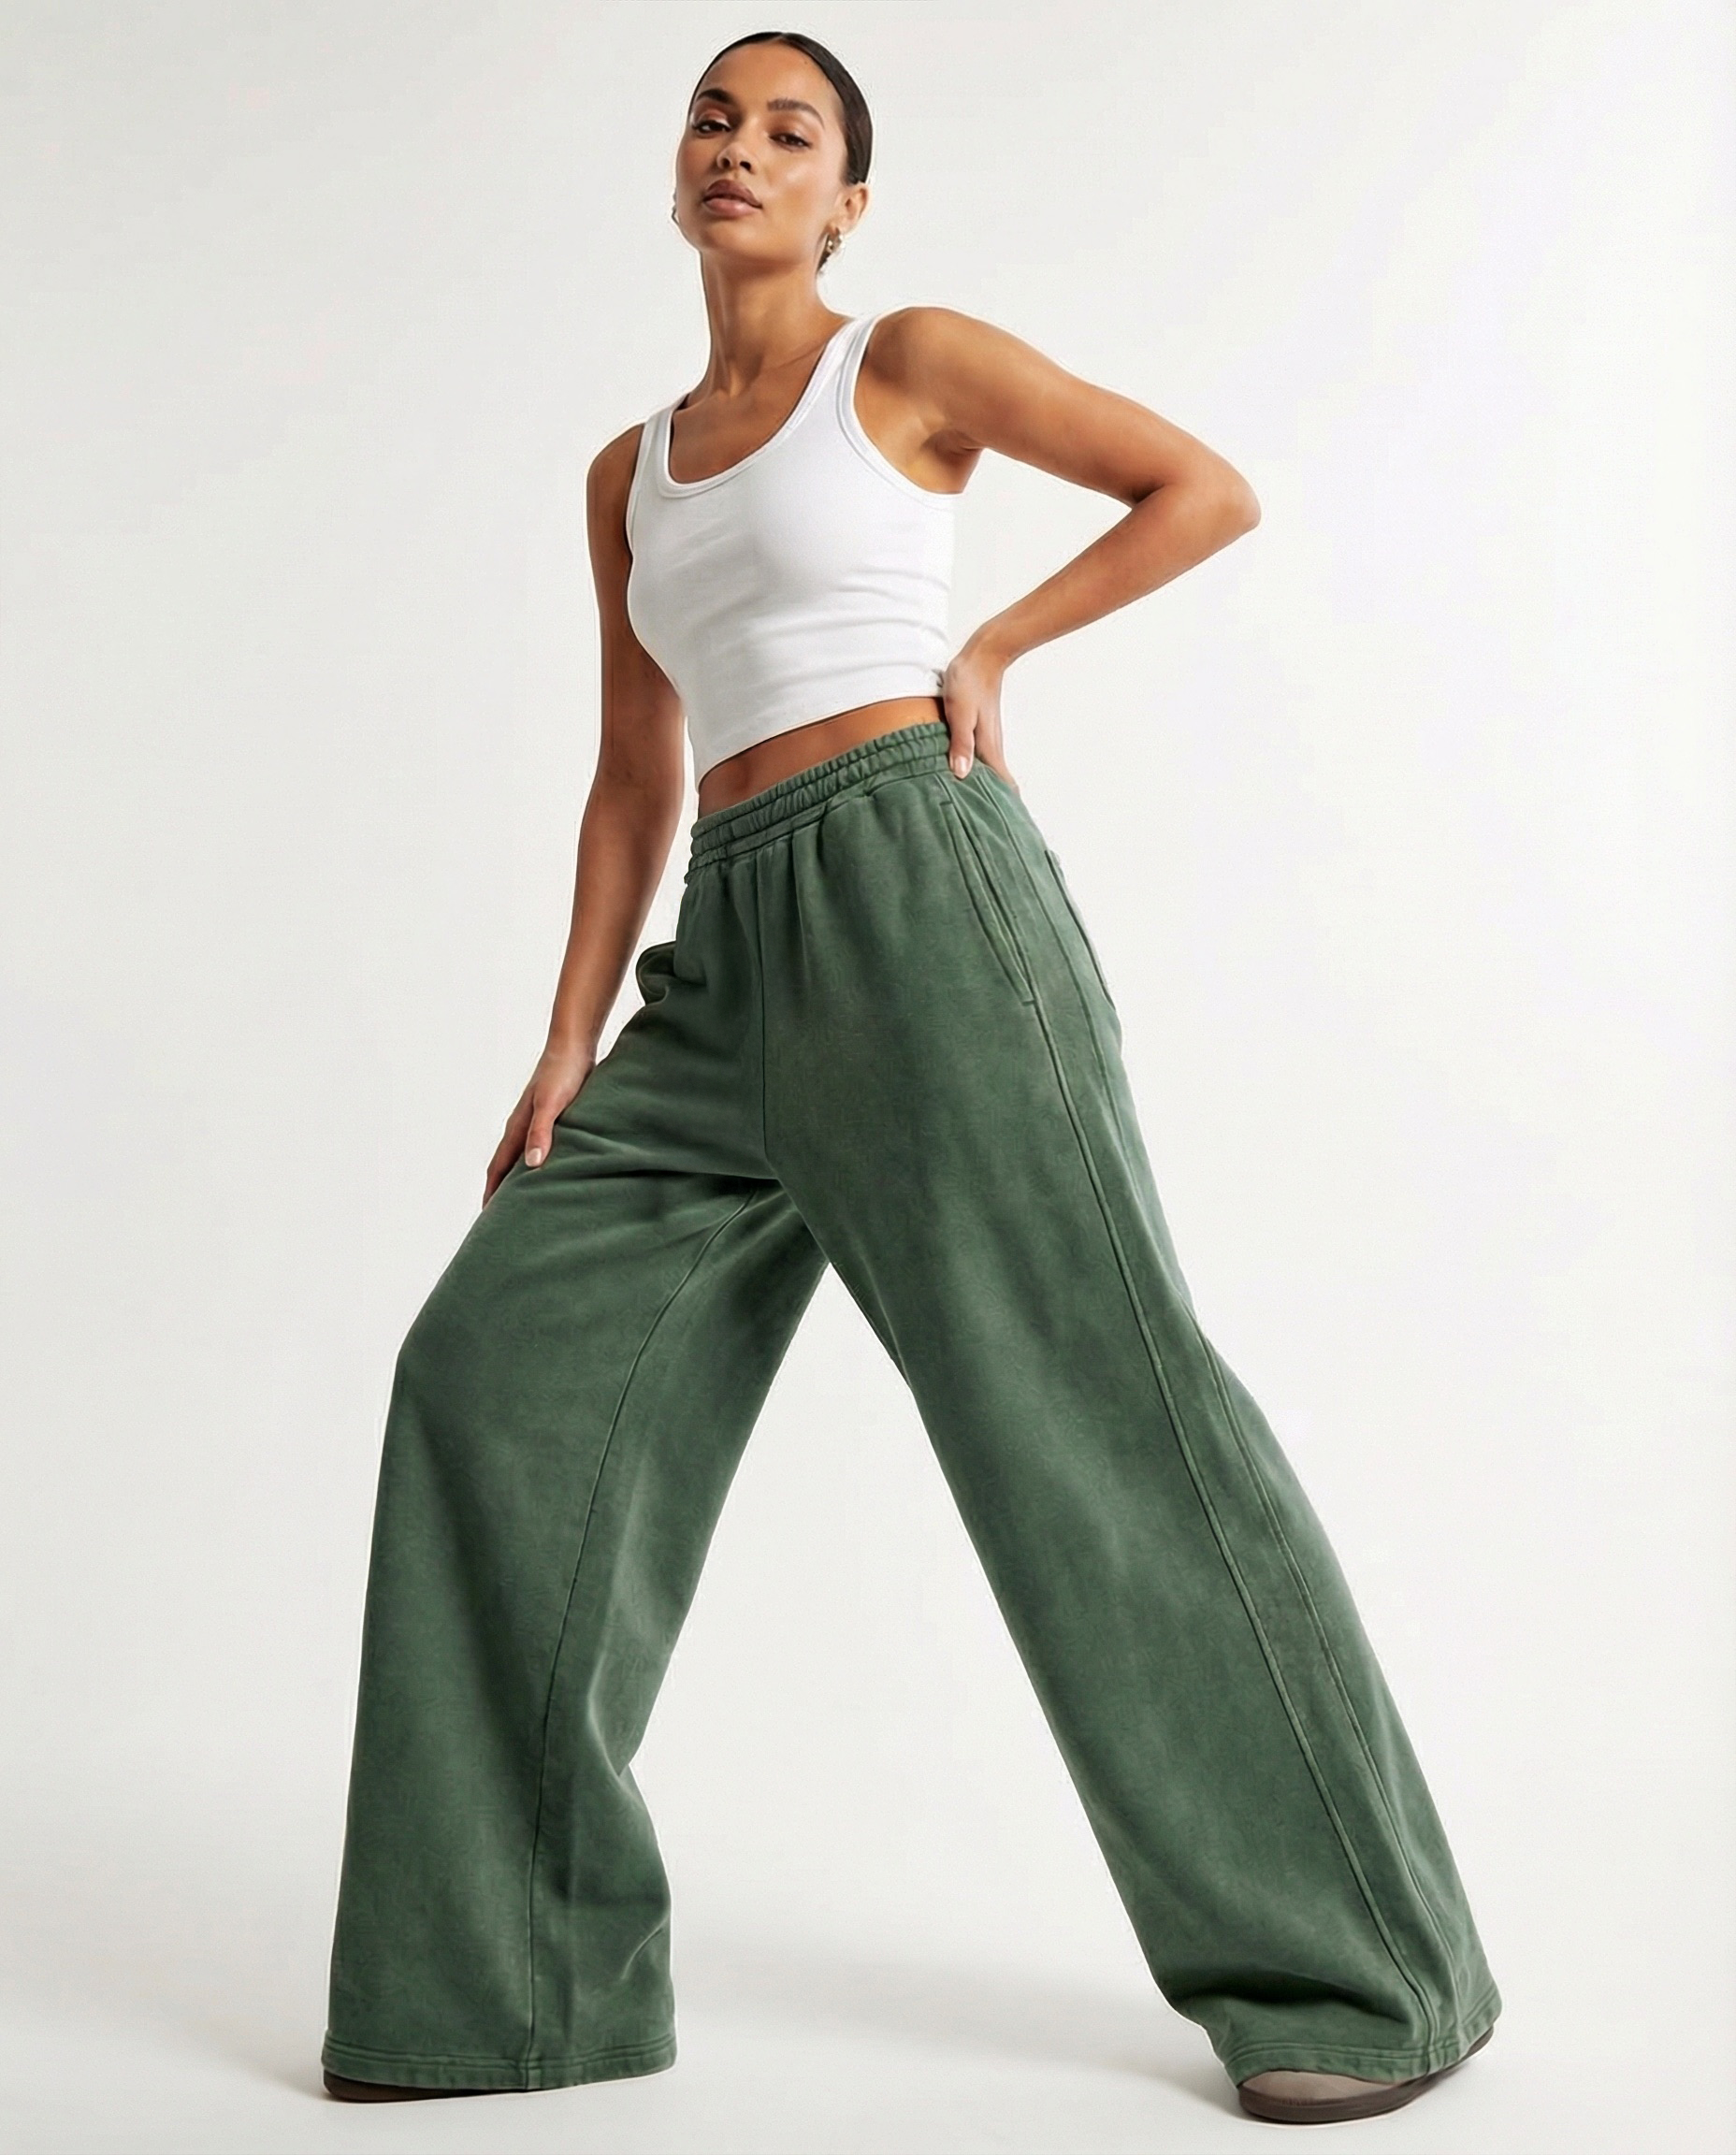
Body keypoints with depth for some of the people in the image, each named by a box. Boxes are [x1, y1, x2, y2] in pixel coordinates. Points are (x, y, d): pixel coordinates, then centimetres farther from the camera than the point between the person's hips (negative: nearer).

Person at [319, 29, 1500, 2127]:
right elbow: (633, 780, 19)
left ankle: (1362, 1969, 4)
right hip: (733, 957, 7)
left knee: (1086, 1399, -8)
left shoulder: (909, 359, 6)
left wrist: (988, 643, 1)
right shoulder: (634, 472, 22)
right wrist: (569, 1049, 10)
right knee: (504, 1363, -4)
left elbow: (1212, 488, 8)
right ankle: (515, 1969, 5)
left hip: (917, 889, -6)